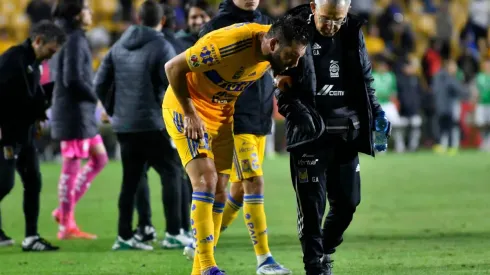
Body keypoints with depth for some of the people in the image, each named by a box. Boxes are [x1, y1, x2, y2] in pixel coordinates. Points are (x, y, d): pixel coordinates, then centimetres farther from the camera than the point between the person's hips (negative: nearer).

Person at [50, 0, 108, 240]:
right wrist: (94, 96, -8)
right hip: (74, 111, -10)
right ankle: (67, 225, 0)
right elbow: (73, 79, -22)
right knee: (71, 167, -5)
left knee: (99, 158, 14)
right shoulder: (75, 40, -15)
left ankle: (65, 210, 14)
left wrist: (90, 97, 12)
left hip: (82, 112, 10)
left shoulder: (65, 36, 14)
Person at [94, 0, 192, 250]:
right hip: (152, 125, -6)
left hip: (124, 126, 6)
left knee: (130, 180, 11)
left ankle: (125, 236, 9)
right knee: (172, 173, 3)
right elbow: (172, 88, -14)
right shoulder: (162, 48, -9)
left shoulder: (119, 47, 9)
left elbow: (100, 84, 10)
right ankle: (173, 234, -2)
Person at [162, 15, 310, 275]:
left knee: (219, 192, 3)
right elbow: (173, 68, -24)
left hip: (223, 112, 7)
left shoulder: (271, 51, -10)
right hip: (186, 107, -7)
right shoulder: (230, 43, -33)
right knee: (206, 181, -19)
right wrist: (190, 115, -22)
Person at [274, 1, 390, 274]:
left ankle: (326, 251, 28)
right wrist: (296, 111, -20)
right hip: (309, 133, -4)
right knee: (312, 203, -6)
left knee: (348, 201, 7)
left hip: (346, 132, 4)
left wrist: (375, 111, 8)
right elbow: (282, 84, -5)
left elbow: (366, 78, 17)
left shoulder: (353, 33, 5)